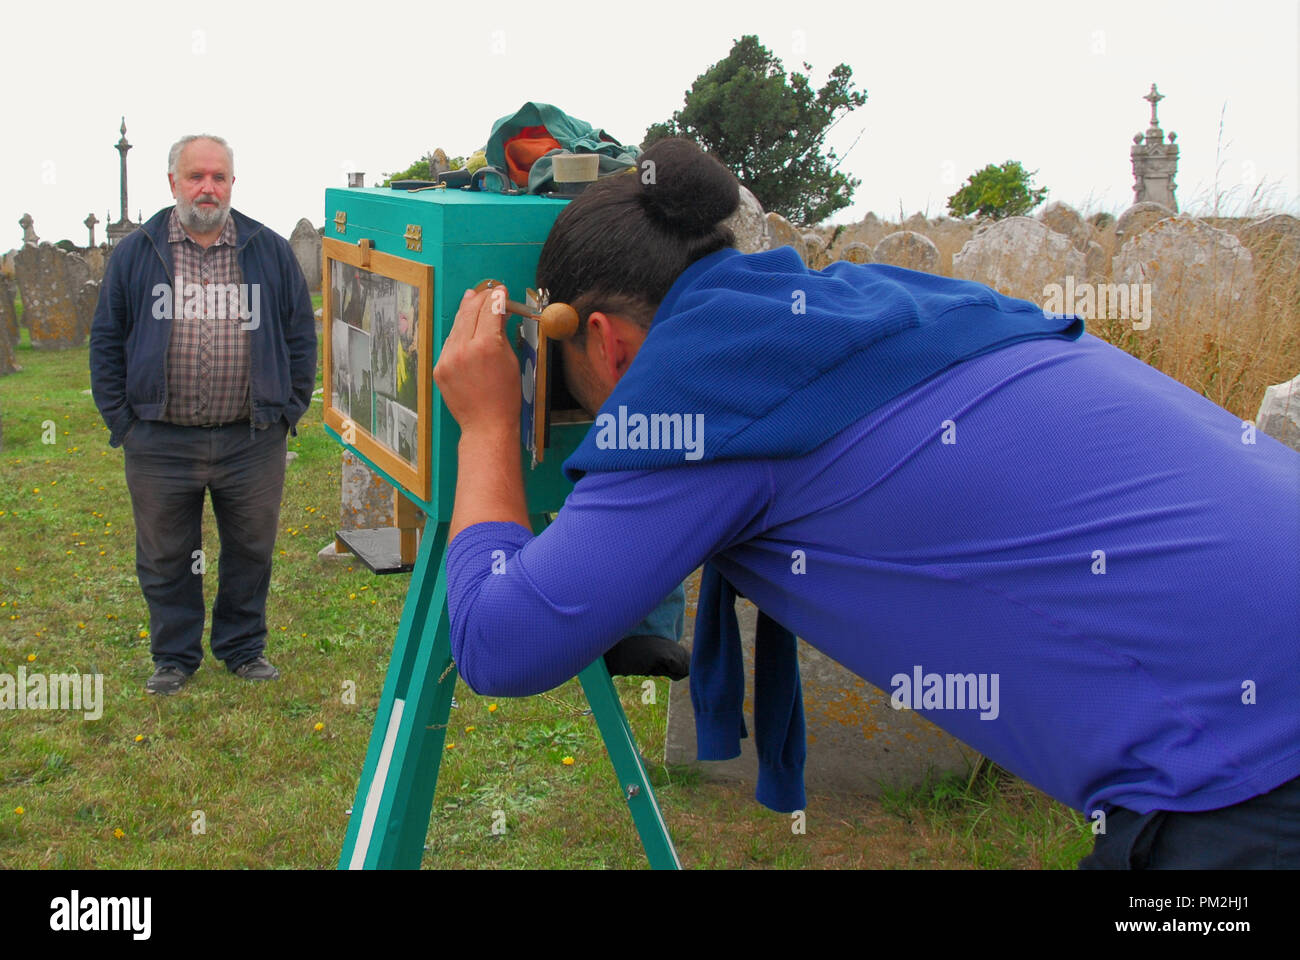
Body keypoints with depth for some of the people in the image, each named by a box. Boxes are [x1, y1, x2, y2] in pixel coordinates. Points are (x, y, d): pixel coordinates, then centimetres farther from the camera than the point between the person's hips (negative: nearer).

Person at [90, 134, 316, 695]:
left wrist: (288, 411, 2)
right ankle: (174, 656, 27)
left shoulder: (270, 252, 5)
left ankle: (243, 648, 30)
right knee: (165, 557, 10)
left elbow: (300, 337, 9)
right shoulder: (136, 254, 3)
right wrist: (121, 420, 1)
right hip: (160, 444, 0)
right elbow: (107, 342, 7)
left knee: (250, 552, 11)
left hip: (252, 440, 0)